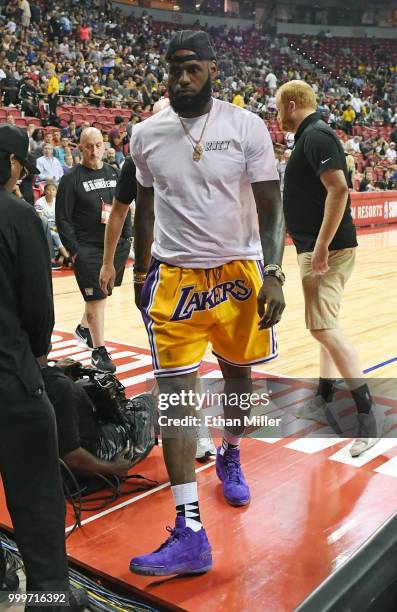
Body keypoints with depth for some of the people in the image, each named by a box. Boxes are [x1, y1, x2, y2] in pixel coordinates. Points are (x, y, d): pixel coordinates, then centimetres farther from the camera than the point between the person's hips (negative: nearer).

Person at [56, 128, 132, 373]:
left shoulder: (114, 173, 9)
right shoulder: (71, 178, -7)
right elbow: (63, 219, -8)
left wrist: (127, 238, 9)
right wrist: (75, 251, -12)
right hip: (88, 249, -5)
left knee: (101, 293, 17)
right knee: (97, 298, -5)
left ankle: (84, 328, 42)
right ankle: (99, 351, 6)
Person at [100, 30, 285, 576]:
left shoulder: (246, 126, -5)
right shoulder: (146, 135, 2)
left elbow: (270, 206, -4)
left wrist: (273, 274, -13)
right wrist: (141, 271, 15)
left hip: (239, 270, 0)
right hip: (174, 276, 1)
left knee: (238, 372, 16)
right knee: (175, 395, -7)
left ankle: (230, 459, 47)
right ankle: (190, 535, -3)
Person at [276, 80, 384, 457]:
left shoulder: (315, 135, -13)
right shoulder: (311, 136, 18)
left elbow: (338, 189, -25)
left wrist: (321, 246, -27)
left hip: (327, 248, -11)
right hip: (319, 247, 11)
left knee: (323, 327, -14)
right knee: (325, 327, 15)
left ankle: (368, 415, -10)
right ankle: (324, 401, 26)